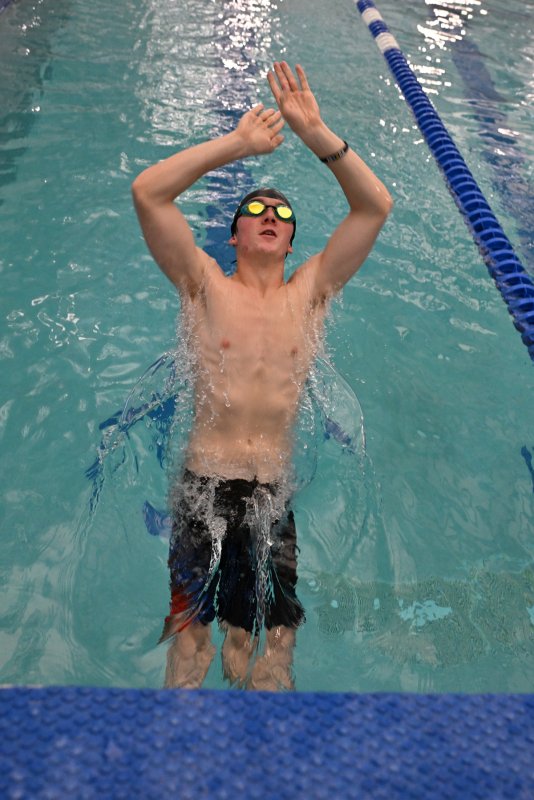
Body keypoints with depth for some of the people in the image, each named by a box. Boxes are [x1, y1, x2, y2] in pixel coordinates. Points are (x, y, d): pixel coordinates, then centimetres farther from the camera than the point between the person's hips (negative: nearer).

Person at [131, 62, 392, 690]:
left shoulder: (310, 293, 11)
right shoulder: (206, 286, 6)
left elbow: (376, 206, 5)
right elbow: (147, 192, -5)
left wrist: (316, 133, -2)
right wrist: (238, 142, -4)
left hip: (275, 493, 2)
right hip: (203, 485, -1)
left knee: (271, 641, -5)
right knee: (189, 628, -8)